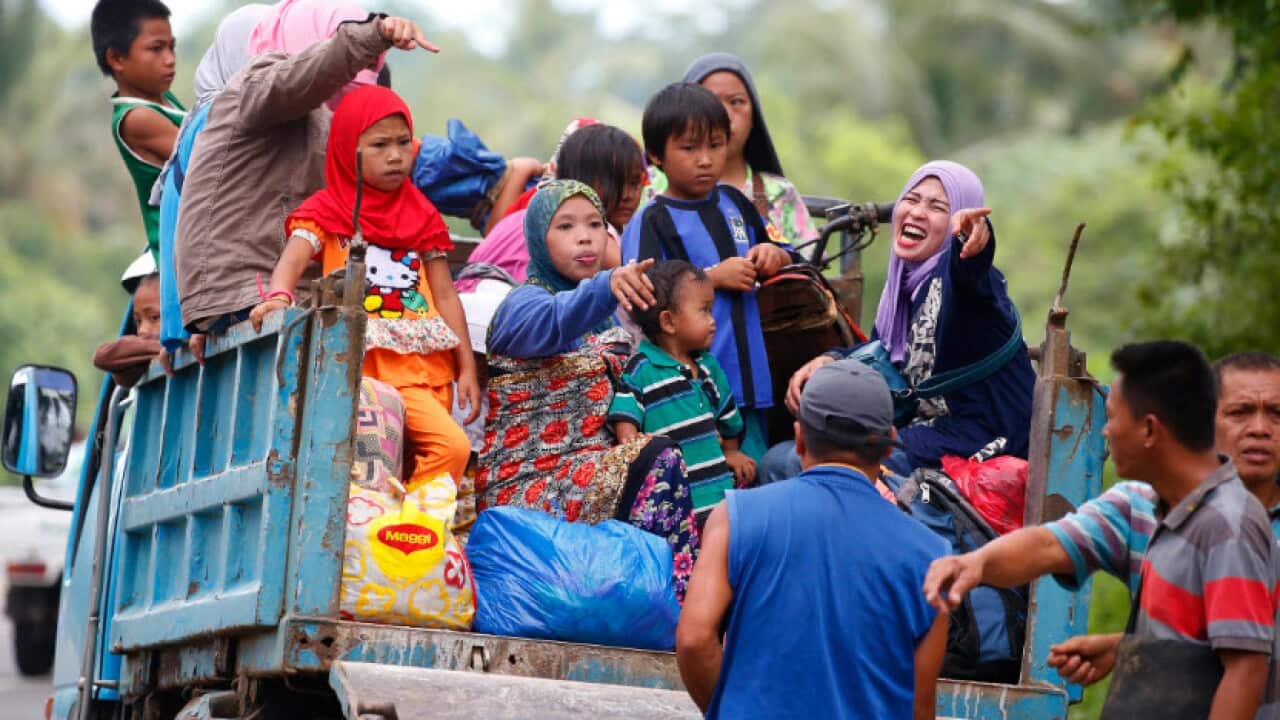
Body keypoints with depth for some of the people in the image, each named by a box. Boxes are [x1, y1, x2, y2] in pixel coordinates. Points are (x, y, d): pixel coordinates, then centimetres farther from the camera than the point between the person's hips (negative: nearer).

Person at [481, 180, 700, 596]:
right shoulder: (522, 304, -5)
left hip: (587, 469, 8)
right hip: (526, 481, -7)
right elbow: (554, 323, -30)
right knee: (656, 461, -27)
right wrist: (606, 286, -50)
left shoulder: (610, 313, 19)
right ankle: (676, 602, -28)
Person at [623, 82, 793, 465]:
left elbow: (770, 256, 29)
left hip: (747, 378, 7)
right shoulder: (652, 220, -6)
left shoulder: (734, 202, 14)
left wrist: (775, 255, 5)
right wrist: (714, 276, -14)